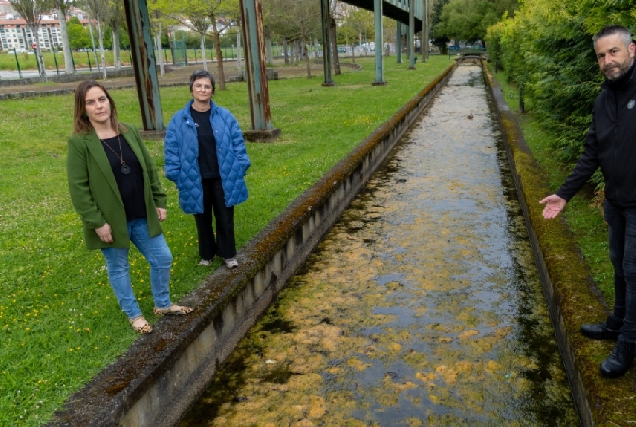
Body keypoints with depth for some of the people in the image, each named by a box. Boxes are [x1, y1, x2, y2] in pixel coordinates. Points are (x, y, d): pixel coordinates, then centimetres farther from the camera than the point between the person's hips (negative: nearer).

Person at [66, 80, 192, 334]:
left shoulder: (129, 132, 3)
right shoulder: (79, 143, -12)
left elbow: (150, 170, 9)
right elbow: (78, 188, -13)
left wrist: (159, 201, 6)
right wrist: (96, 222, -16)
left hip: (142, 216, 5)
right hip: (111, 220, -5)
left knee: (162, 258, 12)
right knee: (118, 269, 11)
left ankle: (162, 305, 34)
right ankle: (133, 315, 31)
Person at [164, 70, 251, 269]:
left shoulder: (224, 116, -3)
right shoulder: (179, 119, -5)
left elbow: (238, 142, 1)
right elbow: (171, 149, -2)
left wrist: (240, 167, -4)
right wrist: (177, 175, -6)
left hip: (223, 178, 0)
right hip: (196, 181, 0)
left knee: (225, 218, 10)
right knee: (203, 219, 16)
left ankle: (228, 254, 29)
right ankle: (206, 255, 35)